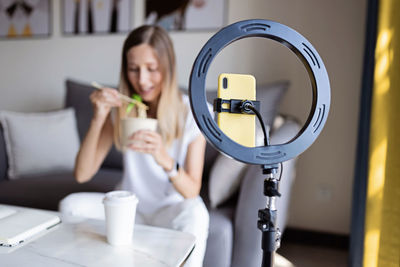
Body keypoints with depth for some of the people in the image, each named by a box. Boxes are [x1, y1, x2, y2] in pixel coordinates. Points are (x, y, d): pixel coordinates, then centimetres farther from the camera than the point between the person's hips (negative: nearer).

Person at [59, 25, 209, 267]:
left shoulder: (193, 112, -14)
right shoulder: (120, 109, -5)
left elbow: (192, 192, -17)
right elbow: (83, 174, -11)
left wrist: (166, 160, -37)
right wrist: (98, 119, -24)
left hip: (171, 207, -3)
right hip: (130, 205, 4)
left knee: (195, 214, -35)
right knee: (71, 205, -18)